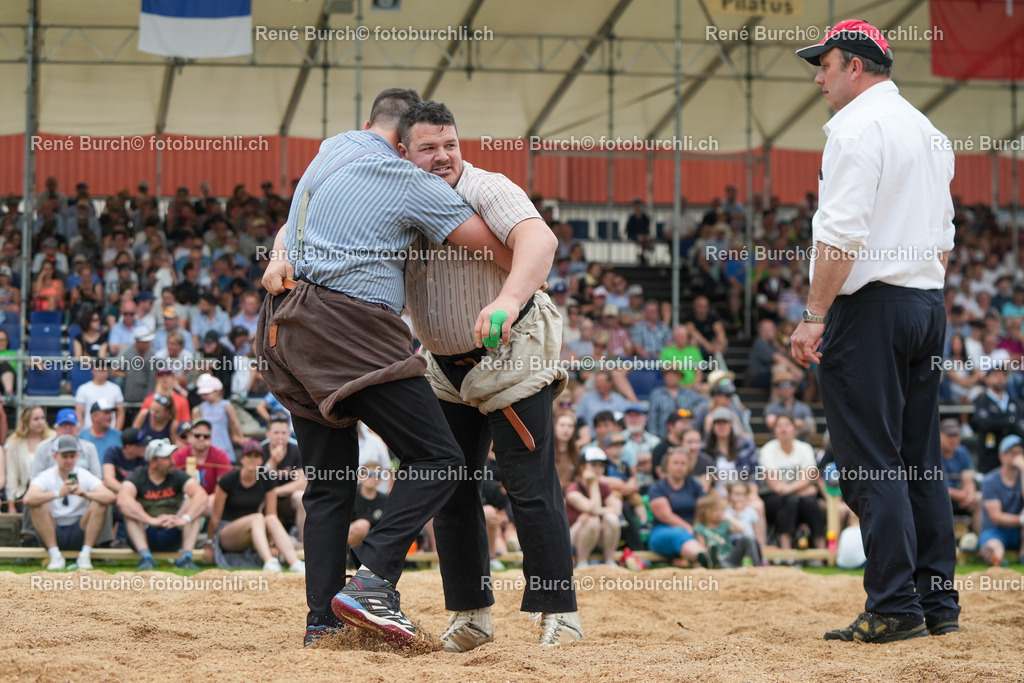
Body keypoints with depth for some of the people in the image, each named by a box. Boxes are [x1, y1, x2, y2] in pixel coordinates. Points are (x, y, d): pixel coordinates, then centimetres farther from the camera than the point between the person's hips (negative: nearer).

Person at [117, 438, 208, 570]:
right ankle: (145, 557, -34)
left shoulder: (177, 476, 1)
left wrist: (185, 519, -36)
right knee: (130, 507, -24)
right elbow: (122, 500, -27)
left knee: (192, 503, -16)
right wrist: (151, 520, -40)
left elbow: (201, 495, -17)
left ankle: (186, 556, -26)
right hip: (145, 536, -2)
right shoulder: (138, 478, -5)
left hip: (173, 537, 2)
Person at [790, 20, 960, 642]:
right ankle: (939, 602, 11)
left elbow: (843, 233, -19)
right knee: (921, 461, 11)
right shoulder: (930, 131, 18)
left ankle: (895, 608, -10)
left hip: (871, 305, -9)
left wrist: (814, 316, -18)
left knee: (871, 463, -7)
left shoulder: (856, 127, -10)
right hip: (928, 305, 9)